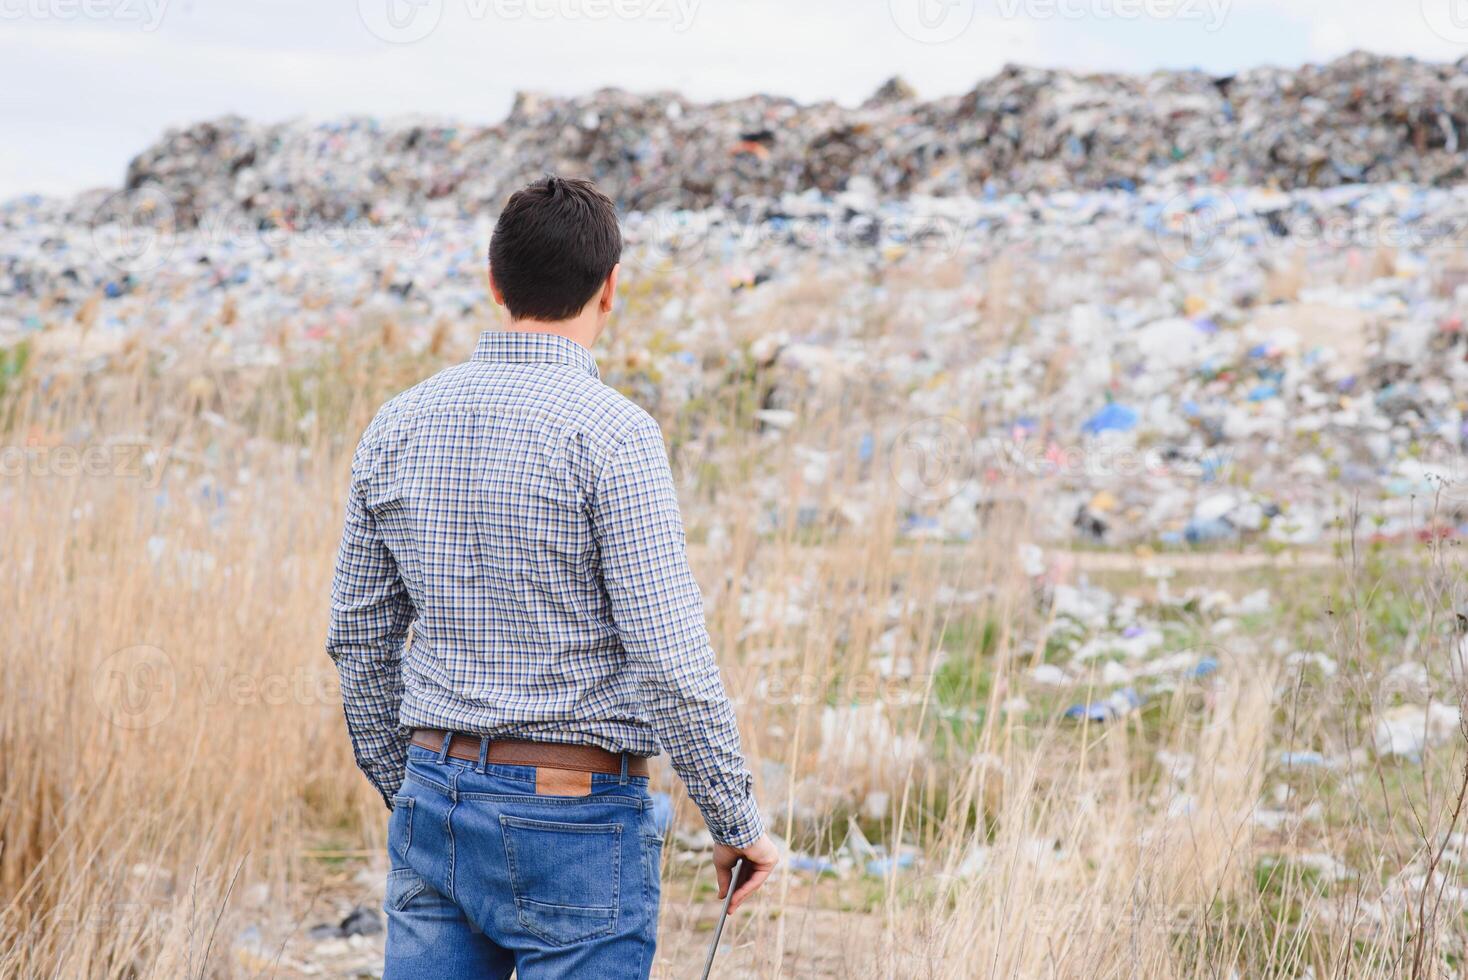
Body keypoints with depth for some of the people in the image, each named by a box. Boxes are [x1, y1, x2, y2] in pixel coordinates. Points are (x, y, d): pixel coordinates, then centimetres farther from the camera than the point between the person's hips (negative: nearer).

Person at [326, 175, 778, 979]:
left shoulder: (398, 426, 5)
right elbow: (670, 656, -16)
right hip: (575, 820, -5)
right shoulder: (610, 433, -14)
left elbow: (359, 635, 12)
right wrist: (738, 823, -5)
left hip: (436, 799, 6)